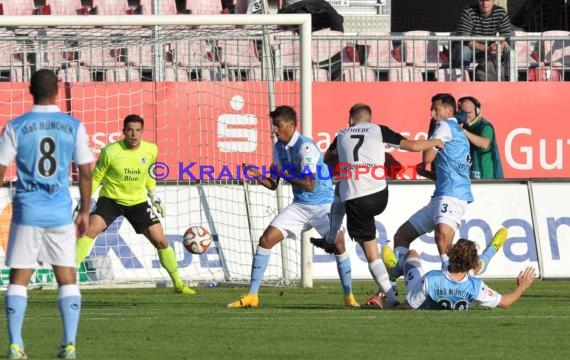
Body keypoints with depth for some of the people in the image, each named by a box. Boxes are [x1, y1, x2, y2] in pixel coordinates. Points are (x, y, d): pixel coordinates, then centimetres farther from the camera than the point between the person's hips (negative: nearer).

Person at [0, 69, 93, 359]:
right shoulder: (73, 126, 2)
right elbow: (85, 172, 4)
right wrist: (84, 211, 13)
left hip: (27, 212, -1)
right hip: (61, 213, 1)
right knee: (67, 278, 8)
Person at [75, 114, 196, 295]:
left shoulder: (151, 150, -7)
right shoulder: (110, 152, -17)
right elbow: (96, 178, -5)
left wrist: (154, 196, 15)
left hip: (138, 201, 3)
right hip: (111, 199, -3)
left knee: (161, 241, -1)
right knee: (90, 230, -26)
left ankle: (178, 283, 17)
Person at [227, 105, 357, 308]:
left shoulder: (306, 147, -20)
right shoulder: (279, 148, 4)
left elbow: (310, 185, -25)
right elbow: (273, 184, 9)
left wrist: (283, 173, -21)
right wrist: (257, 176, -11)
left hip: (322, 205, -6)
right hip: (299, 206, 6)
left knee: (338, 244, -22)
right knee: (266, 239, -6)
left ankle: (349, 296, -3)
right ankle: (251, 296, -2)